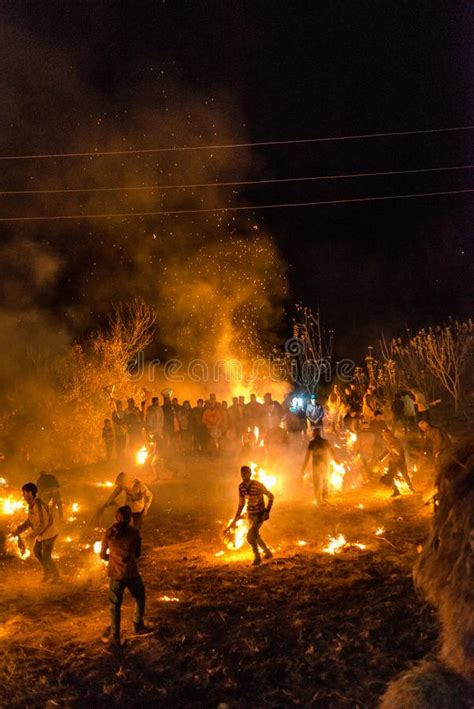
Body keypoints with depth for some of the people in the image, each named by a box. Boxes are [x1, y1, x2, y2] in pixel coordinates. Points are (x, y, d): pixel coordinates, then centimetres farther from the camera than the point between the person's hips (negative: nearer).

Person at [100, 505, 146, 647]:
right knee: (140, 598, 25)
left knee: (115, 606, 14)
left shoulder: (108, 534, -6)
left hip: (115, 575, 1)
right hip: (132, 573, -1)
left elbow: (102, 556, 3)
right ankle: (138, 625, 34)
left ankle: (114, 637, 18)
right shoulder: (134, 532, -8)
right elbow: (137, 554, 2)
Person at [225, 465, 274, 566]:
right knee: (255, 536, 19)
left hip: (260, 514, -6)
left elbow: (271, 496, -9)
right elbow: (241, 504, 6)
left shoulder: (258, 485, -22)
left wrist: (267, 511, -12)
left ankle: (257, 557, 7)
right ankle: (267, 552, 42)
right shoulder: (241, 487, -5)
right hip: (250, 514, 6)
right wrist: (235, 519, 5)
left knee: (250, 536, -15)